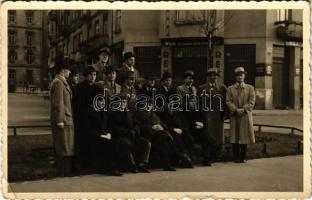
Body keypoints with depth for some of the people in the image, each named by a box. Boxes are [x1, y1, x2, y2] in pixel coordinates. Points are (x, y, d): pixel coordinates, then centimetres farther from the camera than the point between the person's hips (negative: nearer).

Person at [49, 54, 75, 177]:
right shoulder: (58, 83, -14)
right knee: (64, 148, -5)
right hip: (63, 120, -10)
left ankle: (66, 171, 21)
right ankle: (64, 173, 1)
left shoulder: (62, 82, 18)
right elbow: (58, 103, -19)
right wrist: (60, 120, -21)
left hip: (66, 119, 10)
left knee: (66, 147, 13)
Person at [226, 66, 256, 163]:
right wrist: (236, 110, -14)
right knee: (235, 137, 0)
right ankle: (236, 157, 9)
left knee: (244, 136, 2)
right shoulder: (230, 89, 9)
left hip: (246, 116, 0)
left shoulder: (250, 88, 9)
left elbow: (252, 101, 0)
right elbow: (228, 101, 0)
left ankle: (243, 157, 13)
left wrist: (243, 109, -13)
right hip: (234, 116, 0)